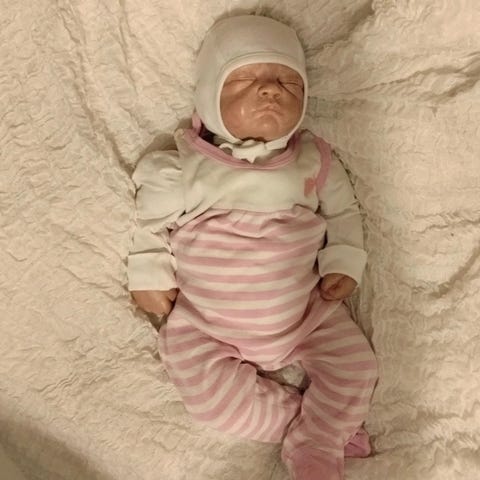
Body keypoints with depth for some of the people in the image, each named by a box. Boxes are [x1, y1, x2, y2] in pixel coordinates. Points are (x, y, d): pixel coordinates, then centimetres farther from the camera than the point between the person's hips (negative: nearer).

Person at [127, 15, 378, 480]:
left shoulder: (313, 161, -3)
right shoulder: (185, 167, -7)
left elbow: (342, 211, 9)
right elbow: (154, 220, 3)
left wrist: (343, 263, -3)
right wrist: (150, 274, -4)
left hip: (307, 313, 1)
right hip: (205, 323, -1)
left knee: (355, 366, -8)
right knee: (204, 388, -16)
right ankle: (314, 421, -1)